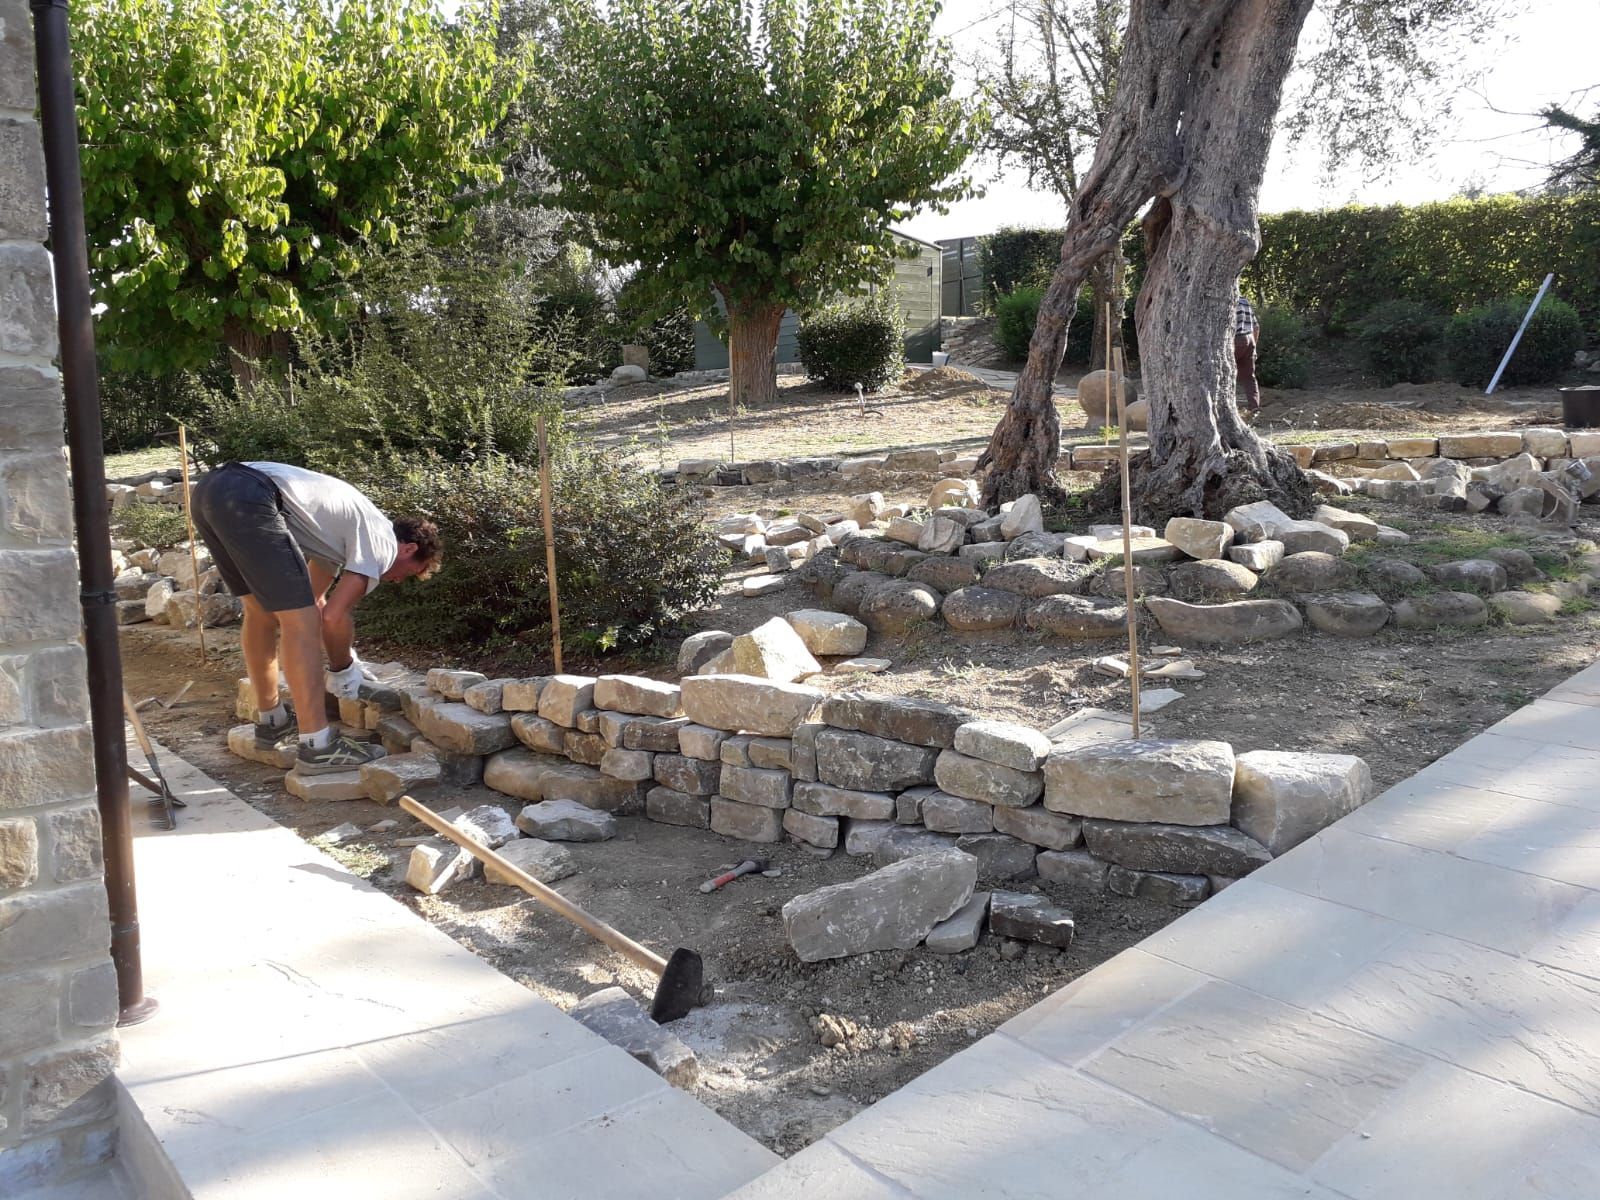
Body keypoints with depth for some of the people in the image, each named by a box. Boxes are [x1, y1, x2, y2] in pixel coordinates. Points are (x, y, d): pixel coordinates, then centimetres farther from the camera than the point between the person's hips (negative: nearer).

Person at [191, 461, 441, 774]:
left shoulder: (349, 527, 32)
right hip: (248, 499, -10)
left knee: (261, 612, 23)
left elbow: (313, 600, 41)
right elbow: (334, 616, -2)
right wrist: (343, 668, 15)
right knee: (300, 623, -6)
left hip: (210, 489, 10)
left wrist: (339, 663, 44)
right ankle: (316, 748, -3)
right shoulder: (383, 543, 5)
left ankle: (271, 722, 36)